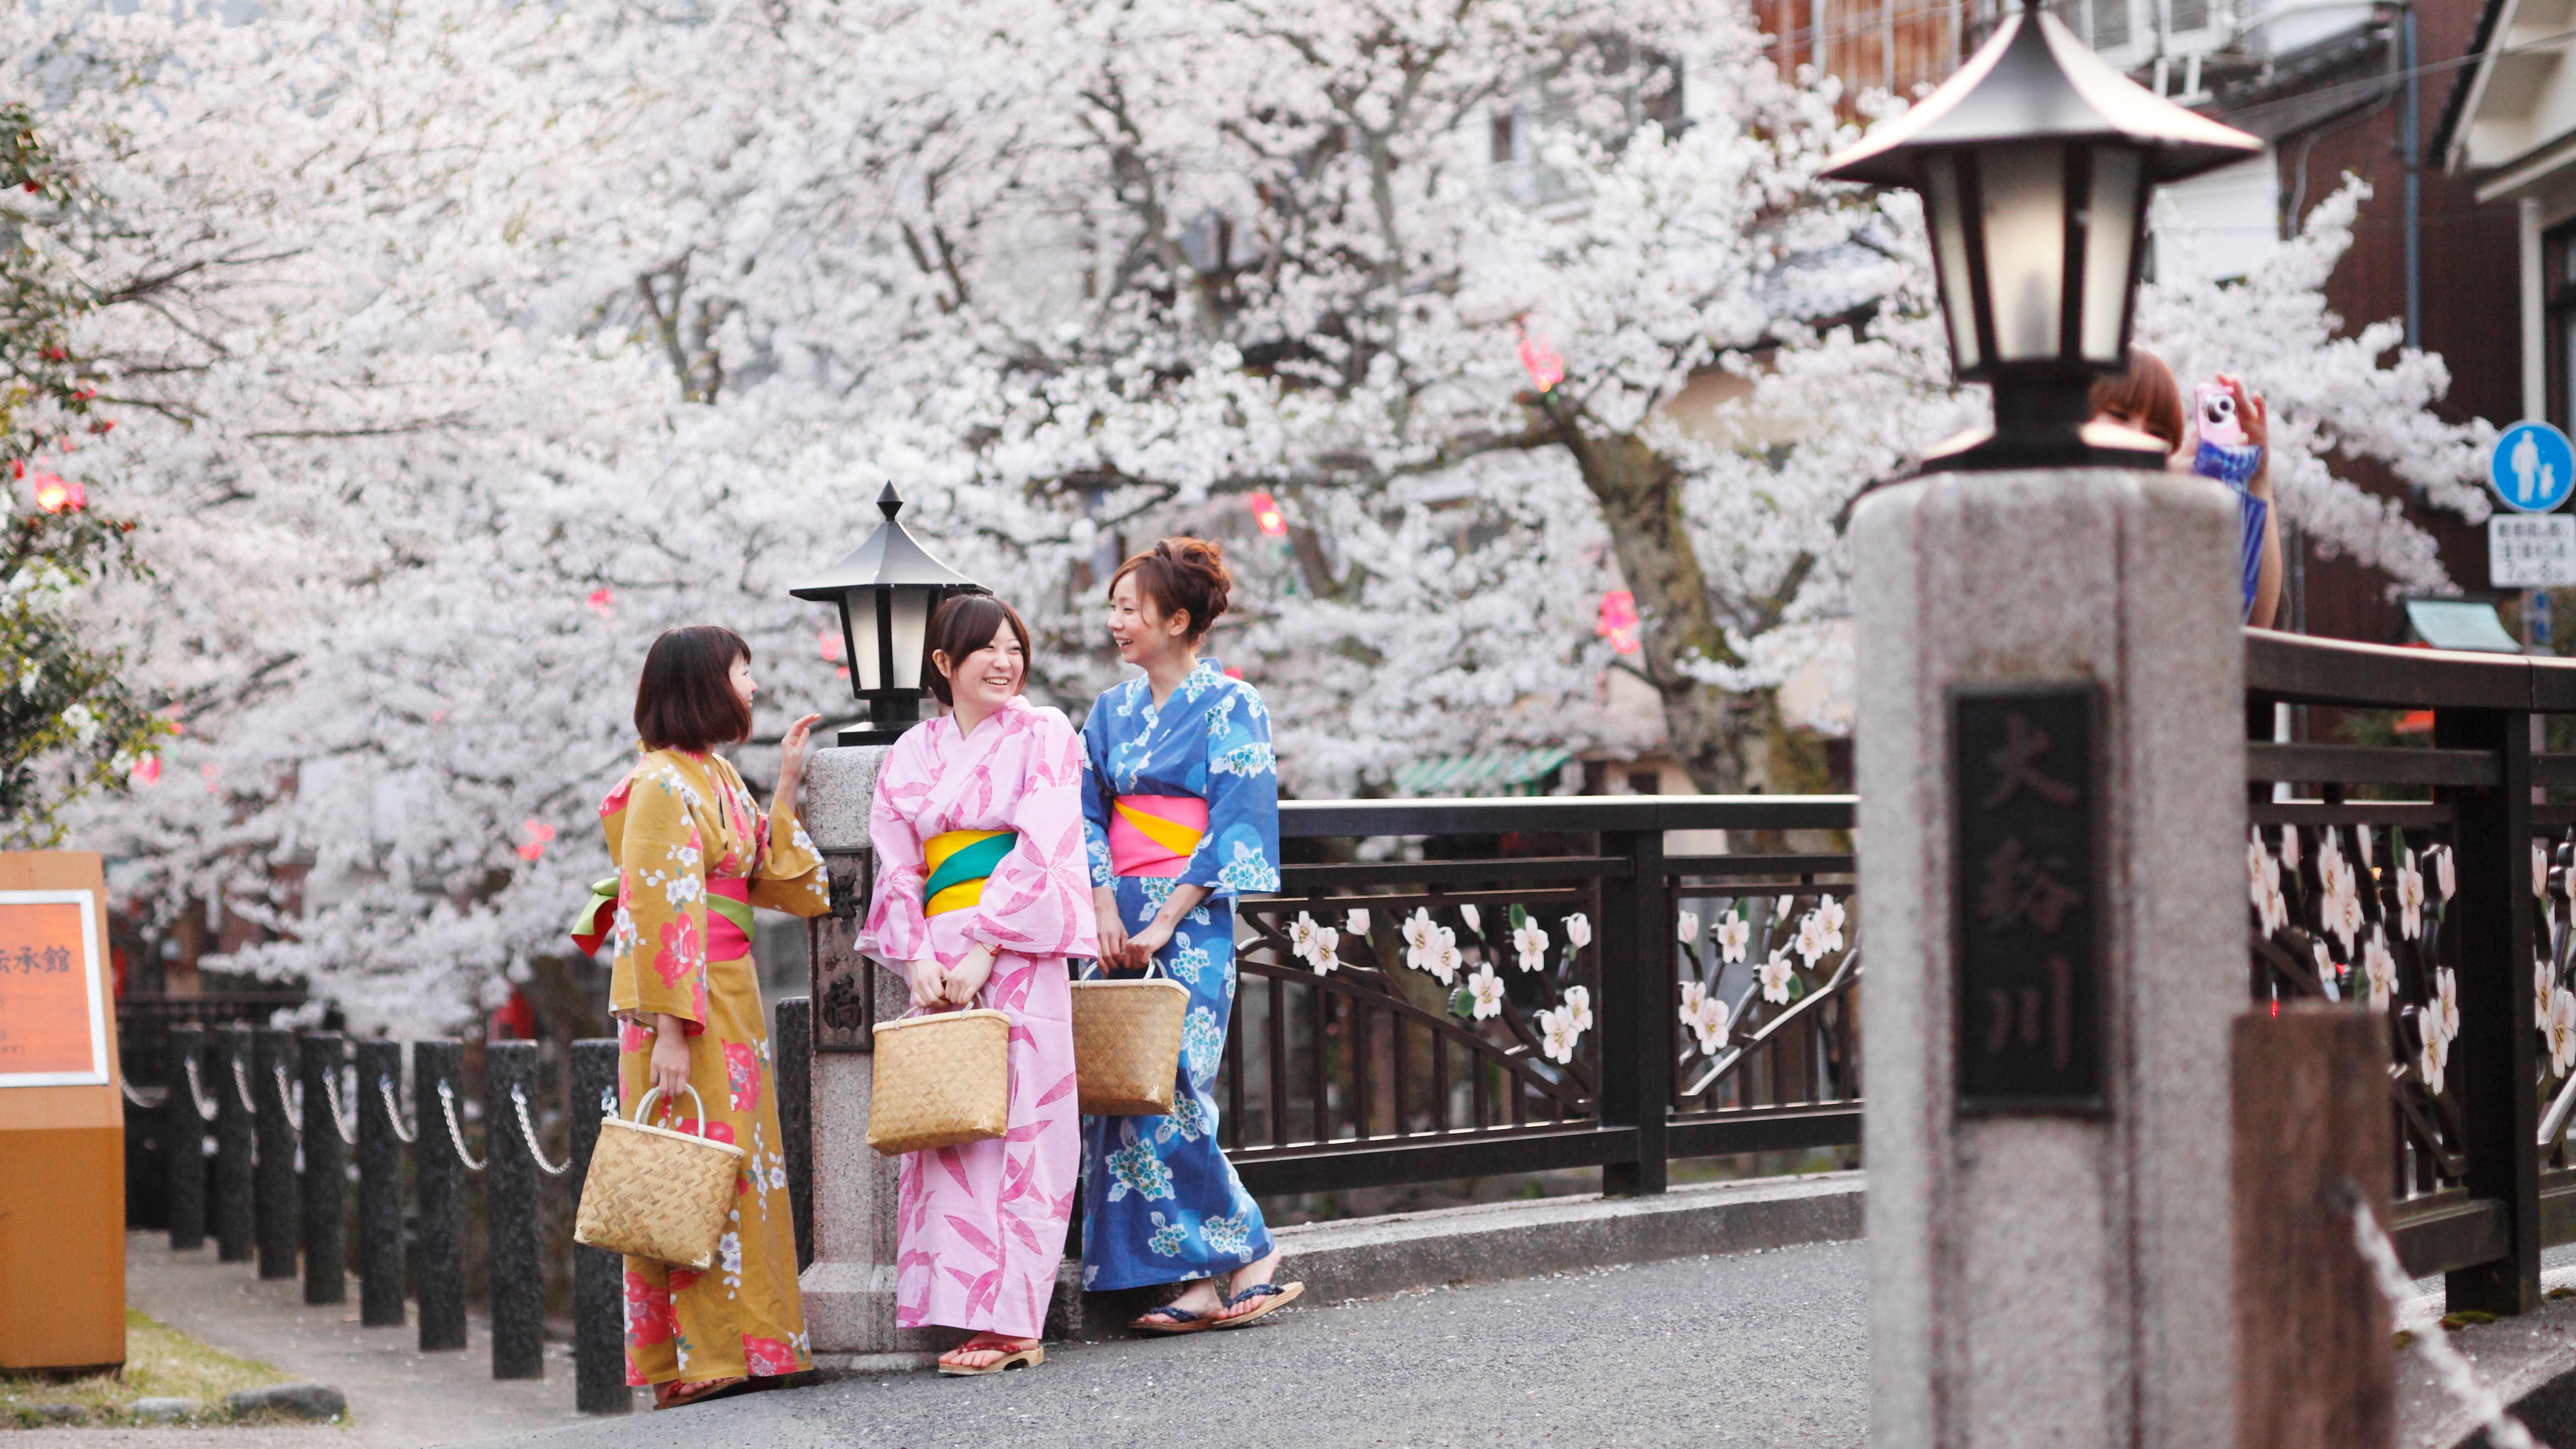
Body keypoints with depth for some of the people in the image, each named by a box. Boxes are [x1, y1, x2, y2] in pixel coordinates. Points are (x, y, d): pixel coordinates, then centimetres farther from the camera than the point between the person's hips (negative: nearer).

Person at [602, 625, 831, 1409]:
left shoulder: (720, 777, 17)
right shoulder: (663, 785, -12)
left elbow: (769, 883, 17)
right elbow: (657, 913, -18)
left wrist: (785, 788, 14)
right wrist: (669, 1032, -23)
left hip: (731, 994, 9)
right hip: (683, 1001, -9)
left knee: (743, 1172, 8)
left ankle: (740, 1346, 12)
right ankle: (696, 1364, -8)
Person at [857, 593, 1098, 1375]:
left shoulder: (1043, 735, 3)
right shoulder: (913, 753, 14)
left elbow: (1041, 849, -6)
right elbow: (897, 864, 10)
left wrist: (984, 950, -13)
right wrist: (917, 956, -5)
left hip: (1017, 953, -4)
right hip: (939, 964, 4)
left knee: (1016, 1126, -7)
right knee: (947, 1129, 0)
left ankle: (1009, 1319, -7)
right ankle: (966, 1307, 3)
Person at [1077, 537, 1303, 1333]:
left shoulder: (1231, 706, -2)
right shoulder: (1113, 711, 15)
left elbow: (1233, 828, -9)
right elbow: (1090, 816, 10)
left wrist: (1164, 921, -15)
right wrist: (1105, 909, -6)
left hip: (1193, 918, -6)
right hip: (1122, 922, 6)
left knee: (1164, 1089, -13)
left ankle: (1249, 1259, -1)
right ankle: (1208, 1278, 2)